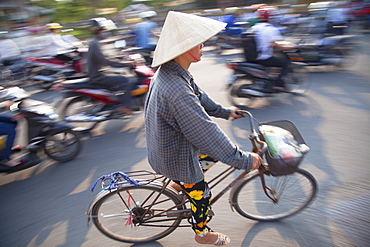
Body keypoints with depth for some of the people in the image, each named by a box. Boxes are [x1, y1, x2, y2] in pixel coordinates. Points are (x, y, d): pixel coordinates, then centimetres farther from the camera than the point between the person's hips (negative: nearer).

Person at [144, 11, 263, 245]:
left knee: (210, 153, 23)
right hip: (175, 158, -8)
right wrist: (245, 160, -23)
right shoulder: (178, 93, -40)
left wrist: (224, 111, 18)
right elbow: (209, 135, -35)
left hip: (165, 145, 8)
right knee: (202, 194, 14)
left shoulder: (169, 71, -7)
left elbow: (199, 96, 8)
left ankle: (180, 183, 41)